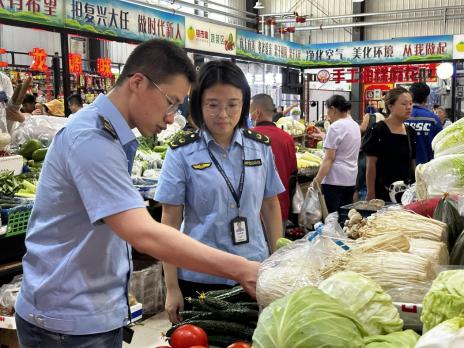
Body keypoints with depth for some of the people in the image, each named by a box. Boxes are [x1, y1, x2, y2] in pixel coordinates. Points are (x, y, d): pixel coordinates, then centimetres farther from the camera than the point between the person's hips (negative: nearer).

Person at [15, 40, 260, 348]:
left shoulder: (113, 136, 9)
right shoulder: (92, 140, -24)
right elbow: (144, 234, -33)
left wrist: (117, 292, 14)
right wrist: (240, 269, -33)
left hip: (98, 312, 9)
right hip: (71, 323, -9)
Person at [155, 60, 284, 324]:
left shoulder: (261, 147, 2)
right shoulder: (182, 153, -7)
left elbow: (271, 206, 10)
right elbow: (170, 222, -5)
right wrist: (172, 288, -6)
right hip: (199, 278, -2)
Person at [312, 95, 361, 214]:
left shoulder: (335, 127, -12)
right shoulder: (355, 125, 13)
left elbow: (329, 158, -16)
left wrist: (317, 181, -17)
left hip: (335, 179, -8)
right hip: (351, 179, 9)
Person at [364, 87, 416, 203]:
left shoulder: (410, 132, 9)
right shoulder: (379, 130, -9)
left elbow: (413, 163, 15)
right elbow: (371, 164, -10)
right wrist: (371, 195, -12)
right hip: (383, 192, -6)